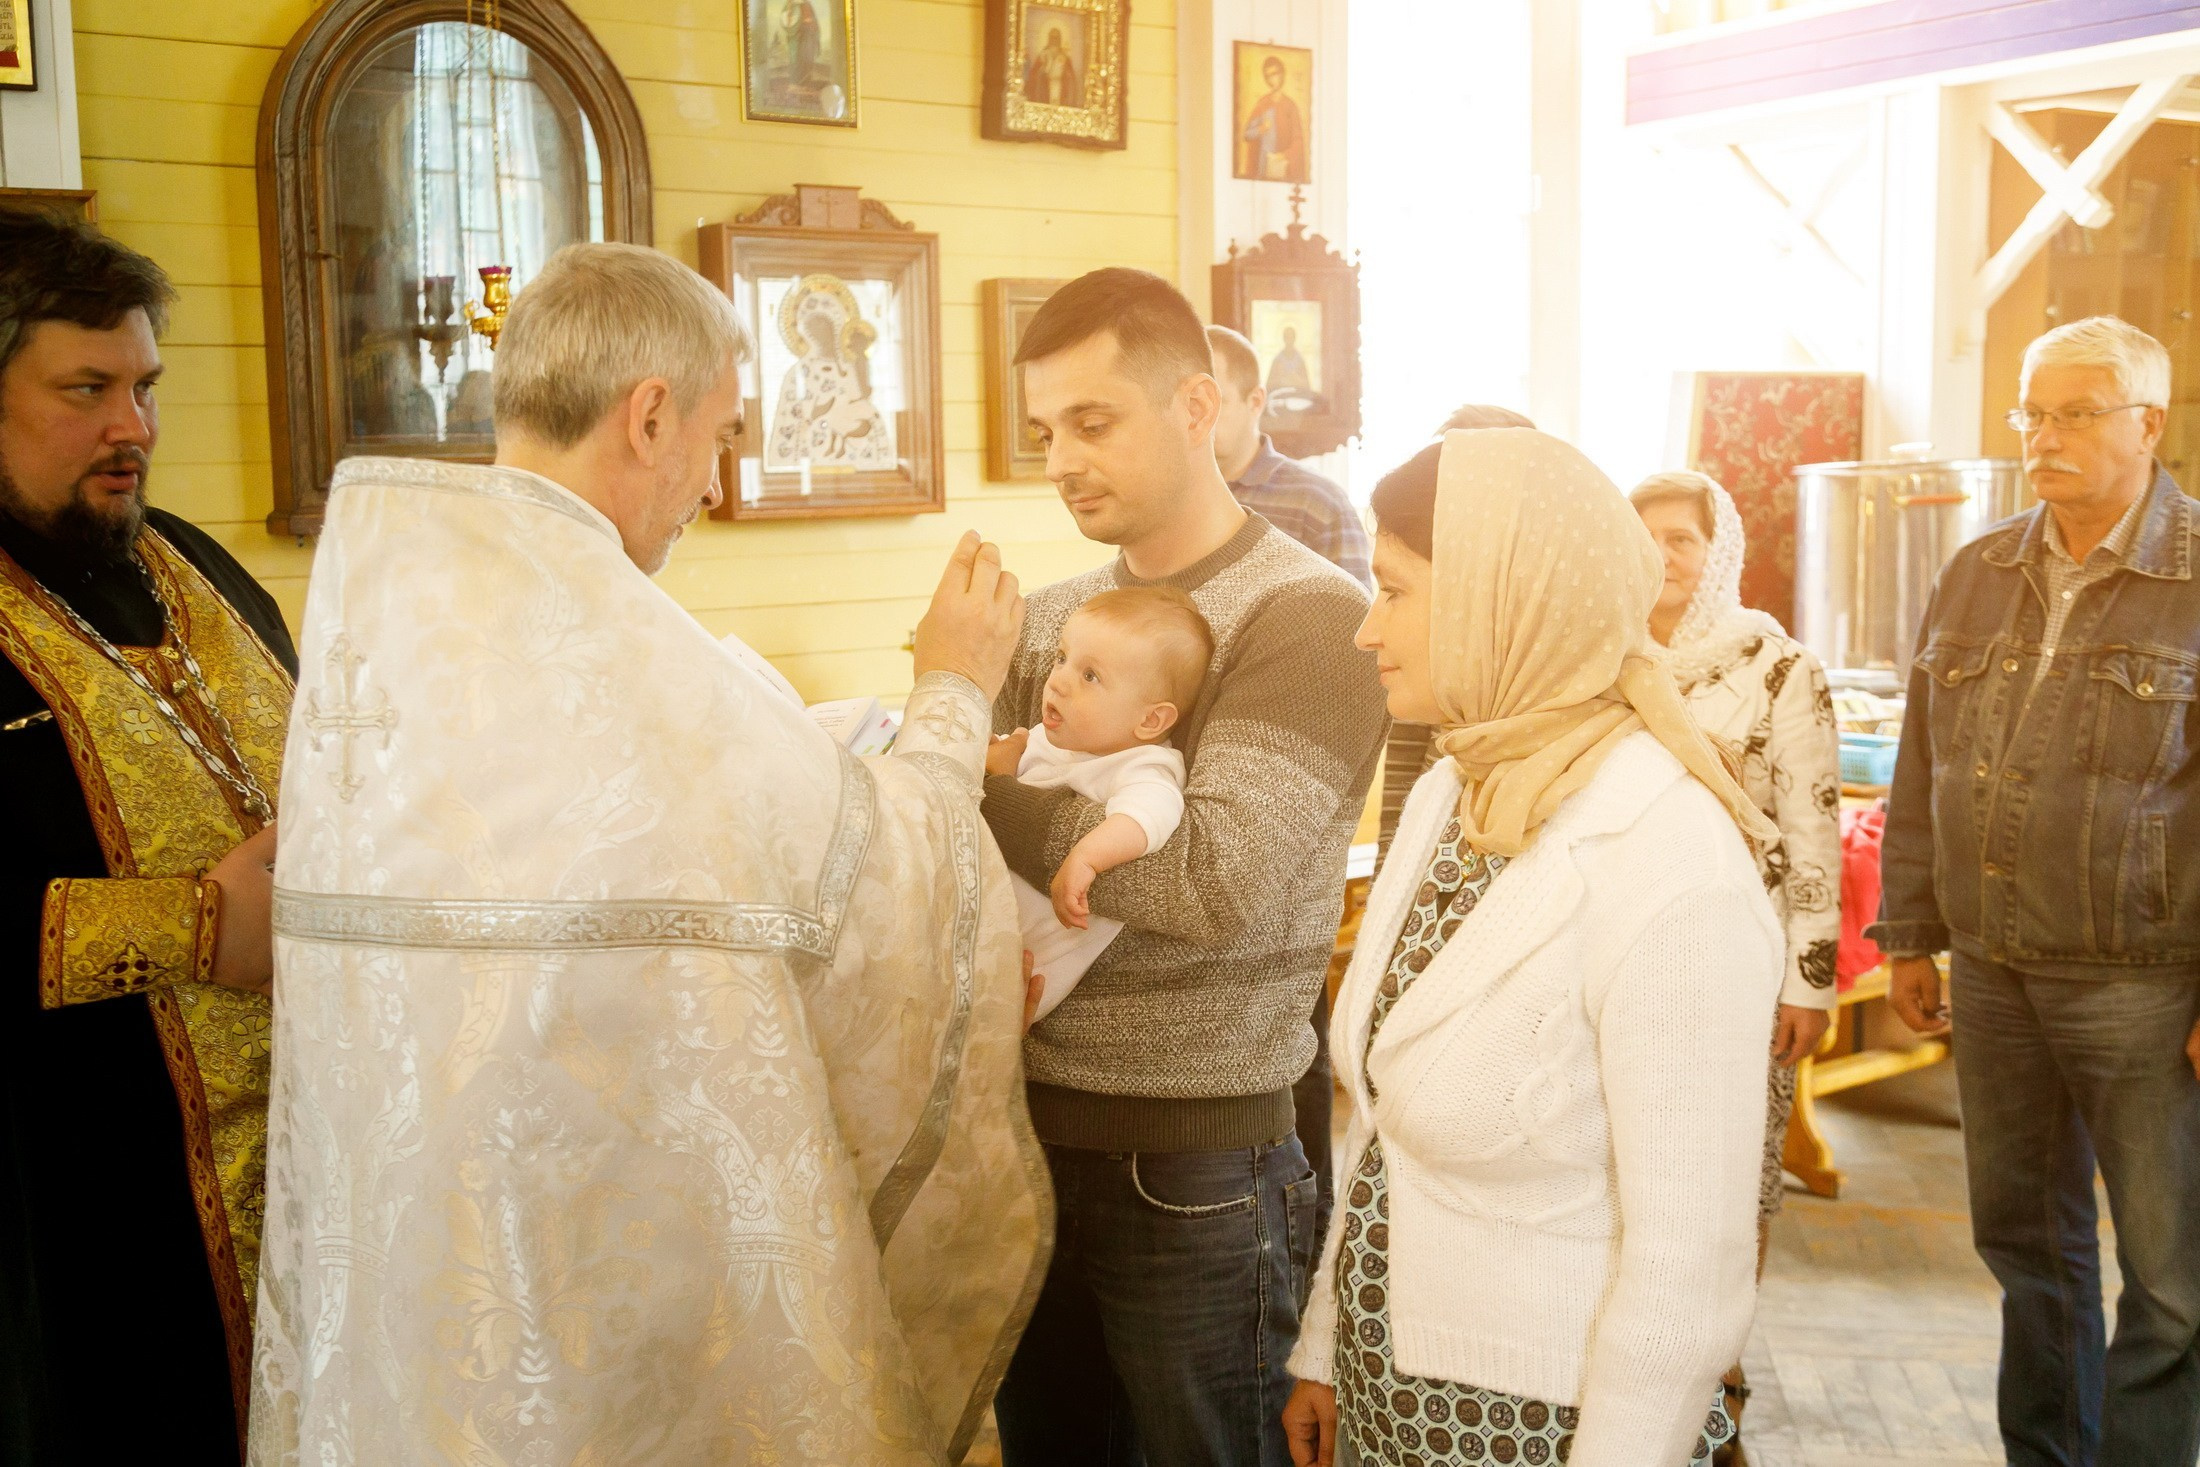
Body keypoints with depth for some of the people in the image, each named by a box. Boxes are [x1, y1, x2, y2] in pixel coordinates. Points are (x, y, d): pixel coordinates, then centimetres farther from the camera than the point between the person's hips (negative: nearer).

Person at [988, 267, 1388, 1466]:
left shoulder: (1308, 618, -11)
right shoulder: (1049, 617, 8)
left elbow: (1215, 880, -23)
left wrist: (975, 794, -17)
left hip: (1195, 1161, -6)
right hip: (1028, 1128, 6)